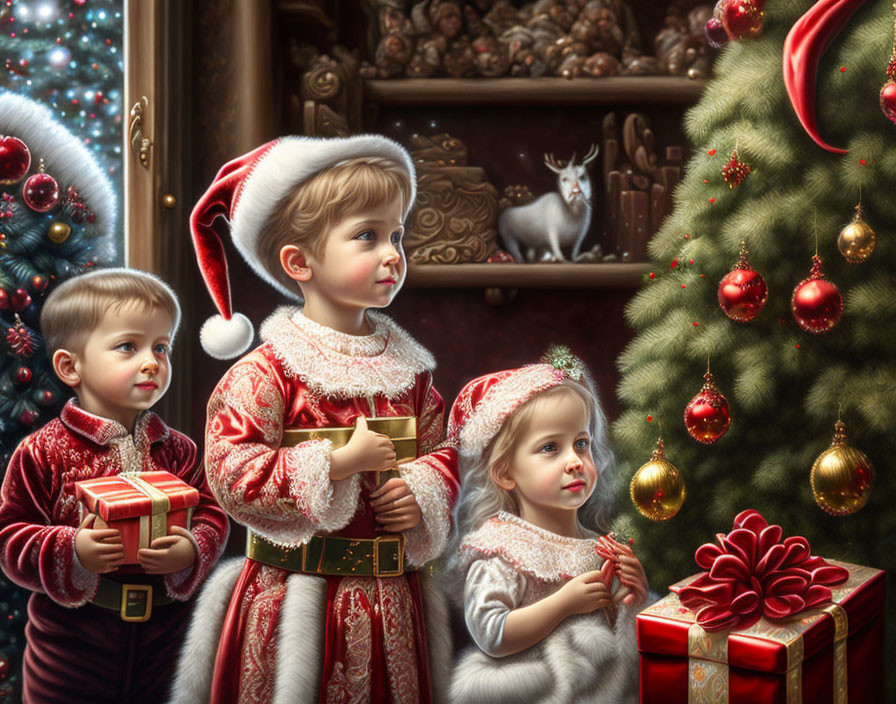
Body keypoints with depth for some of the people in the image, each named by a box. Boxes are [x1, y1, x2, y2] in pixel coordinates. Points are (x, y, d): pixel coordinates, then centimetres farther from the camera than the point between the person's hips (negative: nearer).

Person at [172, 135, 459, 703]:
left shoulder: (408, 366, 5)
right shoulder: (267, 371, -14)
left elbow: (442, 449, 14)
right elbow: (232, 471, -20)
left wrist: (424, 494, -8)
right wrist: (338, 462, -22)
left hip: (393, 596, 5)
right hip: (299, 598, -5)